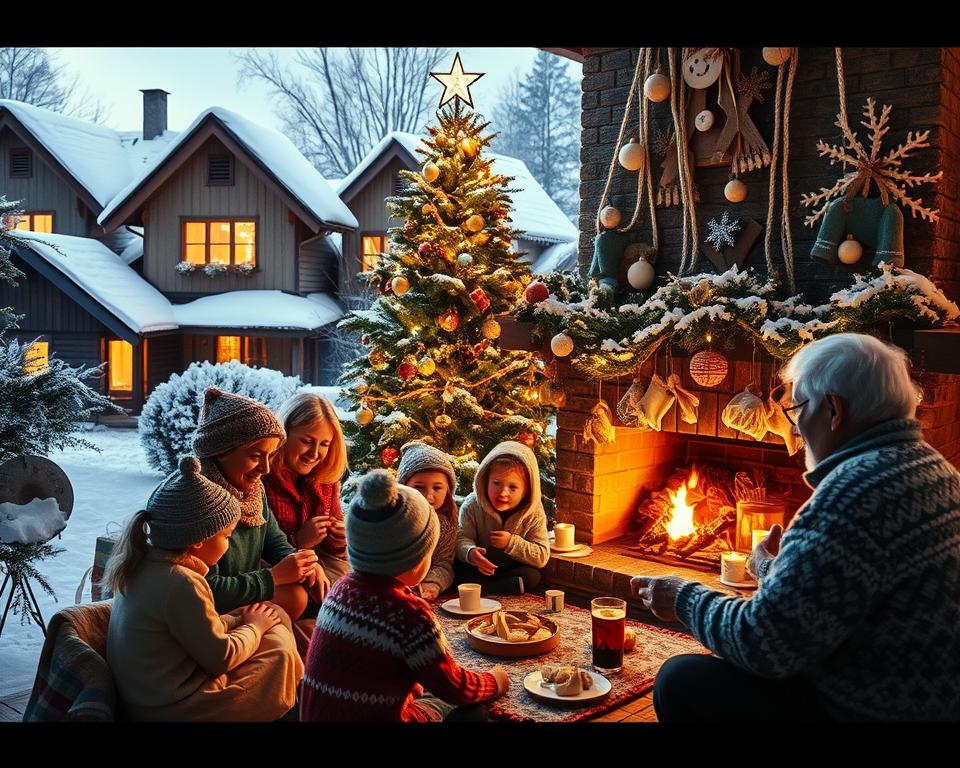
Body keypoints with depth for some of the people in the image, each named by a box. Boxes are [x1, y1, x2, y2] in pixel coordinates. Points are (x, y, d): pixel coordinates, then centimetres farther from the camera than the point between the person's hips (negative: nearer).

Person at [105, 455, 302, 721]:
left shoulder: (143, 563, 1)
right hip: (172, 710, -9)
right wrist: (254, 627, -4)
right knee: (281, 651, -3)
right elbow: (220, 658, -20)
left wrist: (239, 621, 2)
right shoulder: (182, 583, -27)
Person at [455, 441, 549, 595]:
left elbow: (542, 557, -16)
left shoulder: (534, 513, -17)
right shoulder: (472, 505, -16)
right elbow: (462, 537, -19)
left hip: (513, 568, 0)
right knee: (459, 571, -28)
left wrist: (512, 543, -27)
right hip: (479, 568, 0)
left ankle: (480, 586, -24)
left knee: (532, 576, -29)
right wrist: (470, 552, -42)